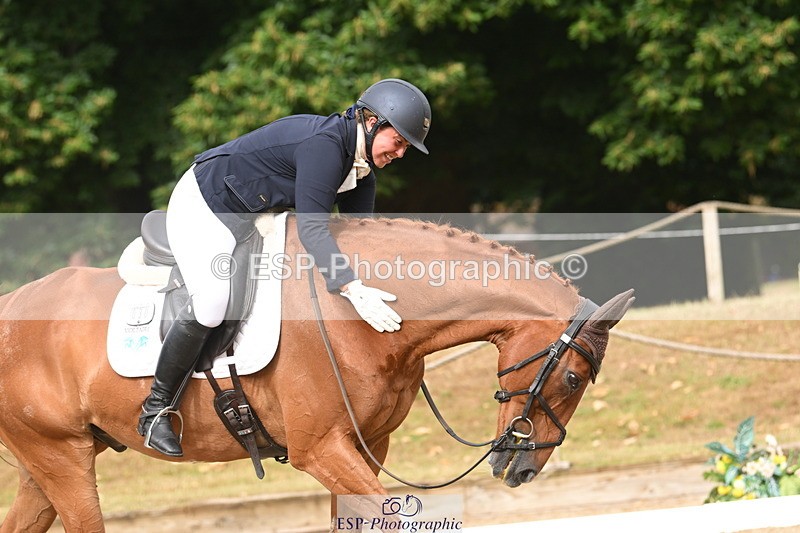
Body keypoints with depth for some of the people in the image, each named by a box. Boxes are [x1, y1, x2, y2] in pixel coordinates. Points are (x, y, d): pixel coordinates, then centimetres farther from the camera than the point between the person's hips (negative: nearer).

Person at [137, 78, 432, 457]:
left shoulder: (362, 173, 1)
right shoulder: (323, 144, -30)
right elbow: (311, 228, -37)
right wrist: (353, 290, -46)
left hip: (252, 219, 11)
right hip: (203, 209, -11)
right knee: (209, 306, -25)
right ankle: (155, 410, -10)